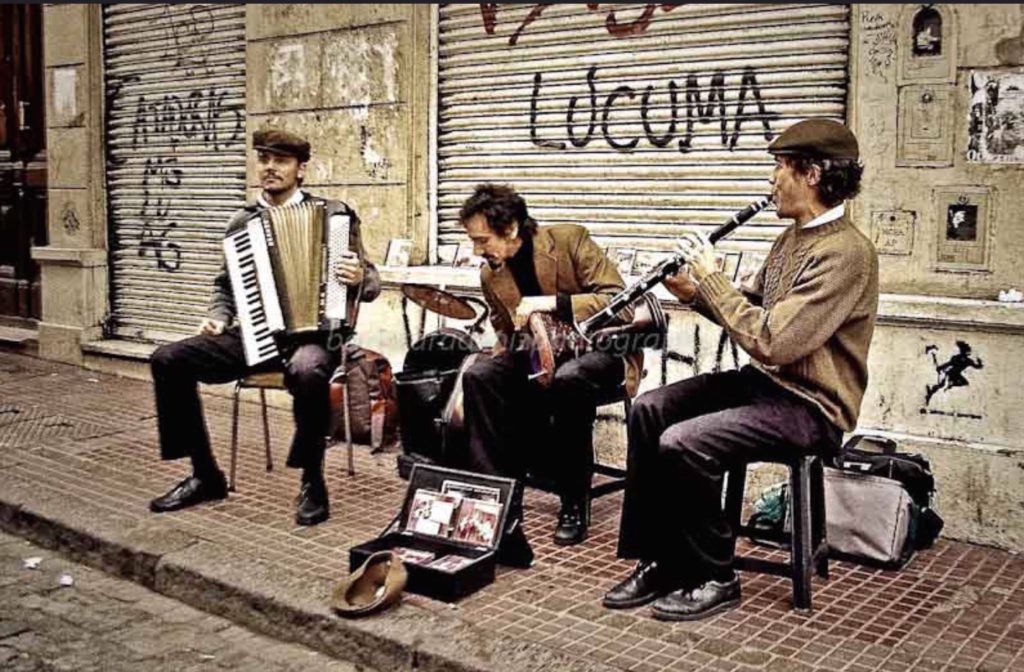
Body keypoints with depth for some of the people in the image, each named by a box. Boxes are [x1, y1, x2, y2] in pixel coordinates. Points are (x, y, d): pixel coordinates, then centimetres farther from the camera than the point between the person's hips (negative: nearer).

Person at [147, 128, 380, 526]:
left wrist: (360, 278, -22)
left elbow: (370, 285, 1)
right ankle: (205, 475, 1)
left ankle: (312, 483, -17)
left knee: (307, 371, -40)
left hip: (312, 333, -5)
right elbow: (226, 283, 22)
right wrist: (218, 318, 2)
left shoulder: (334, 215, 1)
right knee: (167, 360, -11)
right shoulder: (242, 222, 12)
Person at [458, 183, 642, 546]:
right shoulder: (491, 275, 1)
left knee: (568, 379, -38)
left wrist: (552, 303, -28)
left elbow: (620, 301, -20)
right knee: (479, 376, -21)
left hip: (599, 348, -5)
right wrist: (501, 352, -7)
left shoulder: (569, 239, -15)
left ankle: (575, 503, -22)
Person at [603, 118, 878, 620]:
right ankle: (657, 561, 3)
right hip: (763, 382, 10)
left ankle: (715, 579, -4)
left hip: (809, 406, -10)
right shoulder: (794, 236, 12)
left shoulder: (846, 252, -21)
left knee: (684, 444, -26)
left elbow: (769, 341, -28)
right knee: (649, 409, -3)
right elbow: (753, 309, 19)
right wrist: (696, 293, 1)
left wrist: (710, 278, -18)